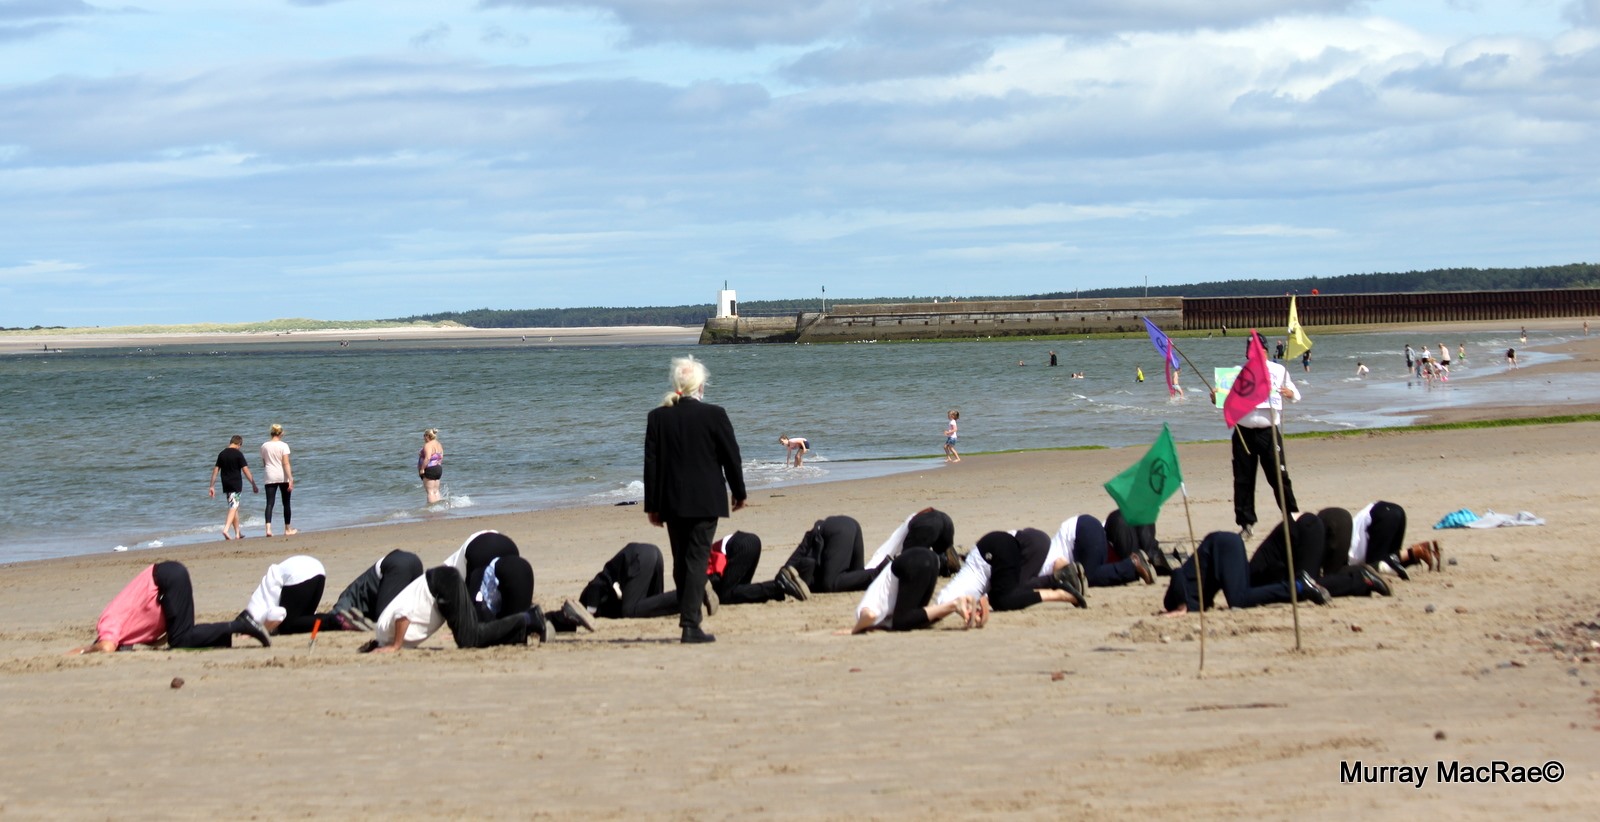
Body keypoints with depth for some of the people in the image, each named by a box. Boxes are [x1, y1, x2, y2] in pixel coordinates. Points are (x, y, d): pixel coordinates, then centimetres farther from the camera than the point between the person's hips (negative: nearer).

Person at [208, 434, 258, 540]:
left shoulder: (222, 454, 7)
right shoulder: (238, 454, -8)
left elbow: (216, 470, 8)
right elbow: (246, 471, -11)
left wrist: (212, 486, 12)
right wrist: (254, 485, -6)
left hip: (226, 485, 5)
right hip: (236, 484, -5)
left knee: (234, 508, 15)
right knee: (233, 508, -7)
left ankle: (238, 533, 21)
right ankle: (226, 529, -25)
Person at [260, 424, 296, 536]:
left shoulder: (264, 446, 3)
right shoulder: (283, 446, -8)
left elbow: (264, 463, 13)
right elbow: (286, 463, -14)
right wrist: (290, 479, -15)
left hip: (269, 477, 2)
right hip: (283, 477, -2)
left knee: (269, 503, -4)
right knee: (286, 503, 11)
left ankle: (268, 528, -22)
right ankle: (288, 529, 20)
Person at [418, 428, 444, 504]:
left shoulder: (428, 445, -15)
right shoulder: (439, 444, 14)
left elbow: (427, 458, -25)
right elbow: (441, 457, 18)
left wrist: (422, 469, -21)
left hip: (430, 470, -10)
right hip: (438, 469, 10)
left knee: (430, 491, -9)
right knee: (436, 491, 11)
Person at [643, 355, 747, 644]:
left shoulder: (658, 417, 0)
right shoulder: (713, 415, -7)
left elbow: (651, 463, 2)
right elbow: (731, 456, 0)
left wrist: (653, 505, 8)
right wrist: (738, 492, 14)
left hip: (672, 501, 3)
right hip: (705, 500, -3)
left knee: (681, 561, 13)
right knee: (697, 559, -5)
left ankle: (688, 618, 18)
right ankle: (690, 624, -13)